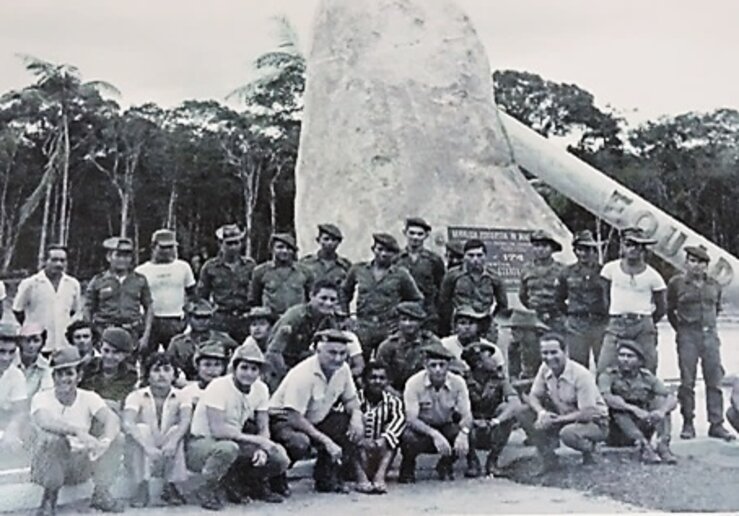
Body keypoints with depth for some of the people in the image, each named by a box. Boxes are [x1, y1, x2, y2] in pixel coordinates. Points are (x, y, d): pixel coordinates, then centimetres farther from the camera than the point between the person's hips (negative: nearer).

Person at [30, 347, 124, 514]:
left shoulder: (89, 398, -4)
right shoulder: (41, 398, -11)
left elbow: (112, 419, -22)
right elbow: (44, 421, -35)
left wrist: (105, 441, -44)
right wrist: (78, 431, -49)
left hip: (81, 465, 3)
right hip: (51, 465, -2)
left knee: (116, 438, -17)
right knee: (49, 437, -34)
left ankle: (101, 494, -2)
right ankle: (49, 498, -11)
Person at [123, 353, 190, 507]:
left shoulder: (180, 396, -5)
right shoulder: (136, 396, -10)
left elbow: (185, 421, -22)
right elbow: (127, 424, -26)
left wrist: (173, 441, -42)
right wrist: (148, 447, -41)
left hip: (168, 458, 1)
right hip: (143, 457, -1)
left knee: (176, 430, -23)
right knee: (142, 429, -26)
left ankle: (170, 486, -16)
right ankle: (142, 487, -25)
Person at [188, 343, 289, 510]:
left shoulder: (260, 389, -2)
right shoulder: (219, 387, -22)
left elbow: (264, 429, 2)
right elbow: (218, 430, -30)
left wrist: (262, 449, -21)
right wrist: (257, 440, -28)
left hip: (232, 442, 6)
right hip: (201, 444, -5)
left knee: (280, 460, -14)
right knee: (228, 448, -40)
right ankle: (208, 490, -13)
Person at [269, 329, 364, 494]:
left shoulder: (343, 369, -6)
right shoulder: (303, 374, -28)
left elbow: (350, 399, 9)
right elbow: (294, 417, -31)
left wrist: (356, 416, -16)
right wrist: (326, 441, -32)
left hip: (315, 419, 7)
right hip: (284, 419, -7)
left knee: (354, 427, -11)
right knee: (299, 443, -38)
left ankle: (327, 477, 1)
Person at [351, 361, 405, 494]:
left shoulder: (392, 401, 4)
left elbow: (399, 418, -16)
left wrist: (382, 440, -34)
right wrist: (362, 441, -37)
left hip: (380, 453, 2)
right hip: (358, 452, -2)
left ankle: (380, 475, -33)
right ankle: (361, 477, -38)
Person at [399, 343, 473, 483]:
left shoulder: (458, 382, -13)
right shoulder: (414, 383, -21)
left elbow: (467, 415, -16)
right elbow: (411, 419, -27)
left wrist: (463, 432, -41)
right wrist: (434, 434, -44)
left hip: (445, 427, 3)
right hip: (421, 429, -3)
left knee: (467, 434, -28)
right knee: (410, 438, -37)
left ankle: (446, 465, 5)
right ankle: (407, 467, 1)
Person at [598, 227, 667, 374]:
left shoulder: (652, 276, 0)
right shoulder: (611, 269, 3)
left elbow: (662, 307, 11)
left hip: (643, 327, 0)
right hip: (616, 324, 0)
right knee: (604, 371, -10)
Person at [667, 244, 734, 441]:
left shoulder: (714, 285, 8)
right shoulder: (676, 283, -1)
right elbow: (670, 311, 7)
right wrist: (681, 329, 7)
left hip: (710, 335, 3)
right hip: (688, 336, -3)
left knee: (714, 381, 2)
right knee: (687, 382, -1)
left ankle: (716, 424, 7)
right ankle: (688, 424, 9)